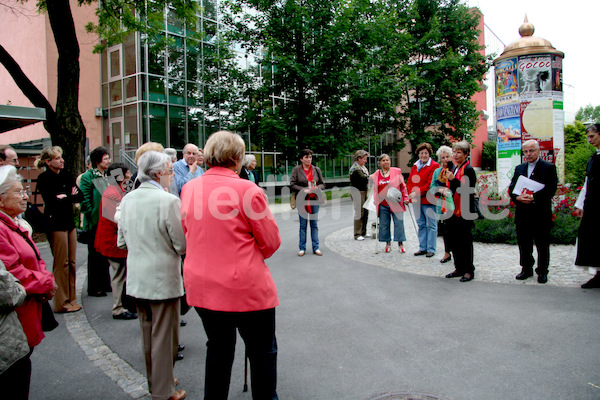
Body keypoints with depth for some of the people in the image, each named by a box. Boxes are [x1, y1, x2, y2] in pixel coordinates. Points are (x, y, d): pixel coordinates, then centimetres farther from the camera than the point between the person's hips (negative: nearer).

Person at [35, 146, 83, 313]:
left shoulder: (66, 175, 12)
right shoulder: (44, 178, -6)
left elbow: (80, 196, 6)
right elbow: (51, 201, -16)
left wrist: (65, 197, -10)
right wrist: (71, 197, -6)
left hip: (69, 221, 6)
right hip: (55, 224, -6)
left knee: (72, 262, 8)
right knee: (61, 263, -3)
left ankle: (71, 299, 17)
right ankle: (61, 303, 7)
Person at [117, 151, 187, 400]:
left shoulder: (128, 199, 3)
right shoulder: (169, 201, -19)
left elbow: (122, 241, 10)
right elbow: (182, 245, -16)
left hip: (136, 277, 7)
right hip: (162, 278, -7)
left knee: (147, 332, 21)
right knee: (164, 336, 6)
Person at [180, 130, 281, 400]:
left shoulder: (189, 189, 0)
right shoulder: (247, 190, -16)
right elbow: (271, 242, -8)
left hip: (201, 286, 6)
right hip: (244, 287, -6)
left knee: (218, 349, 24)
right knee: (262, 353, 13)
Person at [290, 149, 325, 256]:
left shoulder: (316, 169, 8)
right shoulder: (296, 170, -1)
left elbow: (322, 184, 12)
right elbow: (292, 185, -7)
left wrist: (317, 188, -10)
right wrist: (305, 190, -17)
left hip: (314, 199, 2)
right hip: (302, 200, -2)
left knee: (314, 224, 6)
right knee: (303, 225, 4)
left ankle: (316, 248, 14)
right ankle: (302, 248, 13)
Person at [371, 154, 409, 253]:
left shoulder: (397, 171, 3)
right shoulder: (376, 175, 7)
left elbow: (403, 186, 6)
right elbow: (375, 190, 15)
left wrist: (405, 198, 3)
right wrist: (375, 201, 10)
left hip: (396, 203, -2)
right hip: (382, 205, 2)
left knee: (399, 223, -1)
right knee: (384, 225, 6)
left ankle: (400, 244, 10)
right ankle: (388, 243, 21)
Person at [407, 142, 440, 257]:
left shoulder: (434, 166, -6)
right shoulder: (415, 166, 14)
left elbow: (430, 184, -13)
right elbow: (410, 181, 10)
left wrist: (417, 193, -17)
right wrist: (411, 194, -6)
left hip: (428, 200, -6)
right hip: (416, 200, 6)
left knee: (431, 225, 2)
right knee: (421, 225, 13)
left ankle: (431, 249, 10)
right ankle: (422, 248, 21)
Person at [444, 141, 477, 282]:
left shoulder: (468, 170, -12)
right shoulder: (454, 169, 15)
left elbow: (467, 191, -22)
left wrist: (453, 180, -25)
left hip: (465, 212, -9)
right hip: (453, 211, 9)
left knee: (465, 241, 0)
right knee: (454, 241, 13)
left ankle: (469, 270, 12)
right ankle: (459, 268, 24)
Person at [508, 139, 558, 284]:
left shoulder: (549, 167, -1)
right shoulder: (519, 168, 14)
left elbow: (551, 189, -12)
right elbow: (511, 188, 8)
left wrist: (533, 197, -23)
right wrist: (517, 197, -12)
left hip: (541, 213, -4)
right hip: (522, 213, 4)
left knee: (542, 244, 5)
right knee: (523, 242, 11)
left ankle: (542, 272, 17)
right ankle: (526, 269, 24)